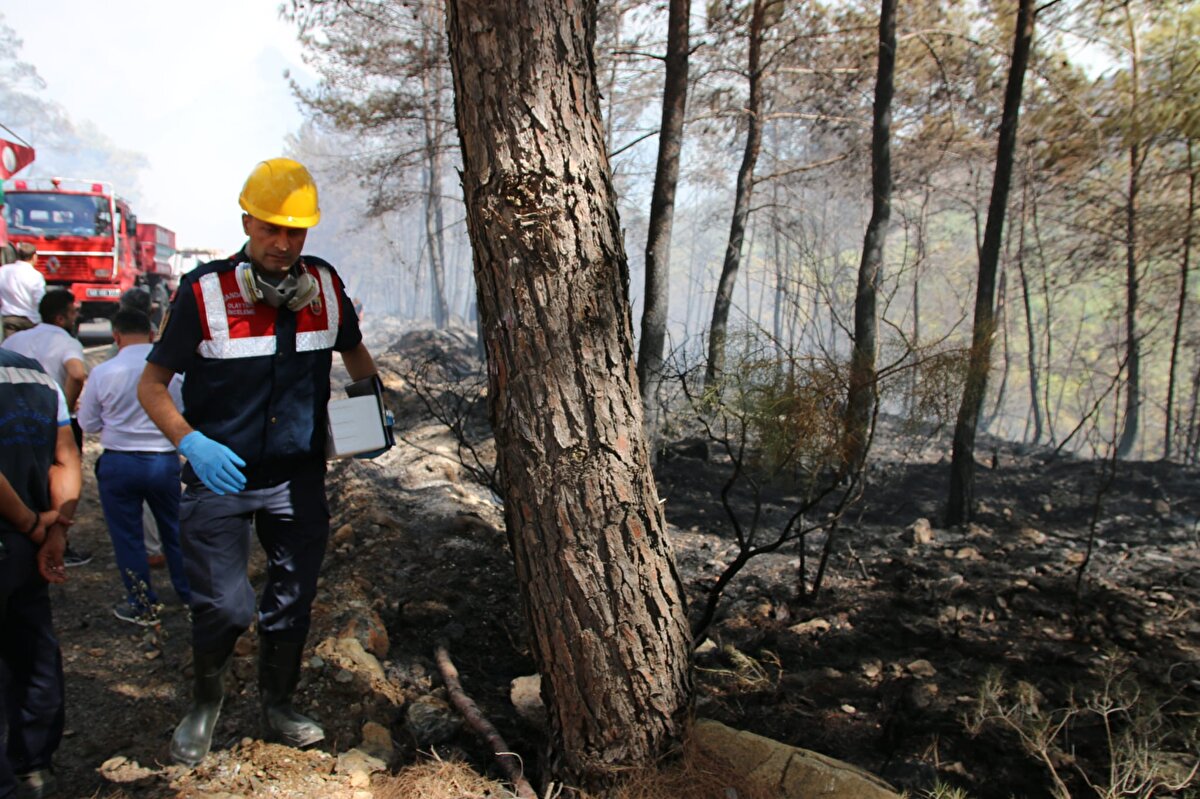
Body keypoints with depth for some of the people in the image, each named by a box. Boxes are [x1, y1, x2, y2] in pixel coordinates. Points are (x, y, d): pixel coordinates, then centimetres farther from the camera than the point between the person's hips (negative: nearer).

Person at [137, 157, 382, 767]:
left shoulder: (325, 286, -1)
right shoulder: (205, 290, -11)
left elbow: (355, 355, 17)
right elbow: (151, 385, -6)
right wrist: (191, 442, -23)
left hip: (298, 478, 4)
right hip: (218, 477, -3)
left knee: (292, 602, 13)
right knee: (225, 606, -6)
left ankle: (277, 708, 36)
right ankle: (205, 698, 27)